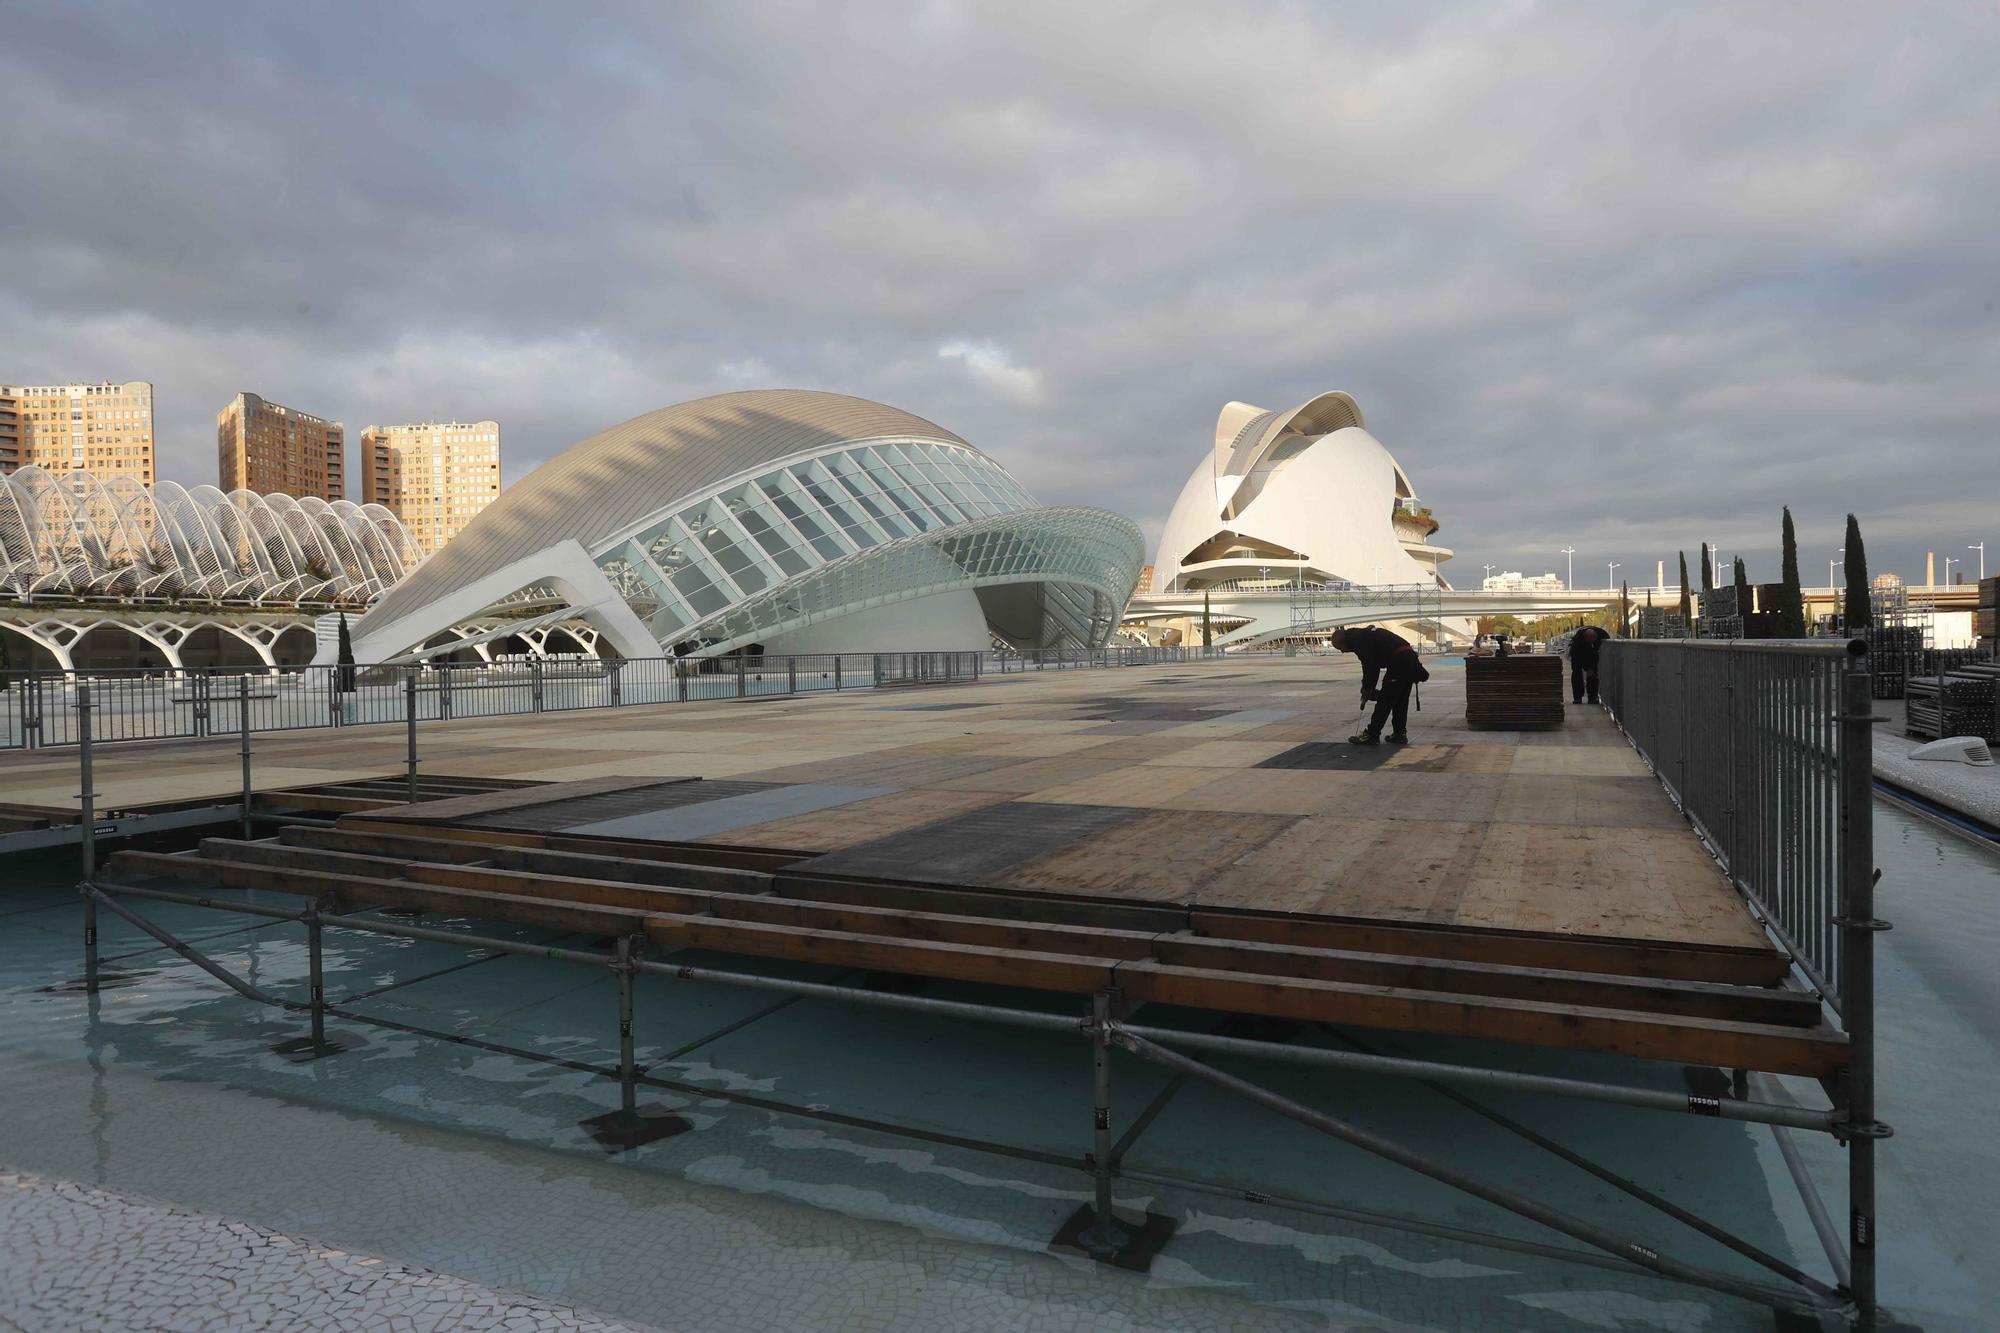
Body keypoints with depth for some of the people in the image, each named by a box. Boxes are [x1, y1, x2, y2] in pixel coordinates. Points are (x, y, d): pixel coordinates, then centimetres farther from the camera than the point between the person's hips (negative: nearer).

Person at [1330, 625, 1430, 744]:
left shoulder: (1357, 639, -7)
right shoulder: (1363, 635, 25)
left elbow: (1368, 665, -11)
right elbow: (1372, 664, 25)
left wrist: (1367, 689, 1)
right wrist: (1368, 689, 20)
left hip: (1399, 661, -10)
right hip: (1410, 657, 10)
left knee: (1385, 699, -4)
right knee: (1401, 700, 16)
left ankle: (1371, 735, 1)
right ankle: (1400, 734, 20)